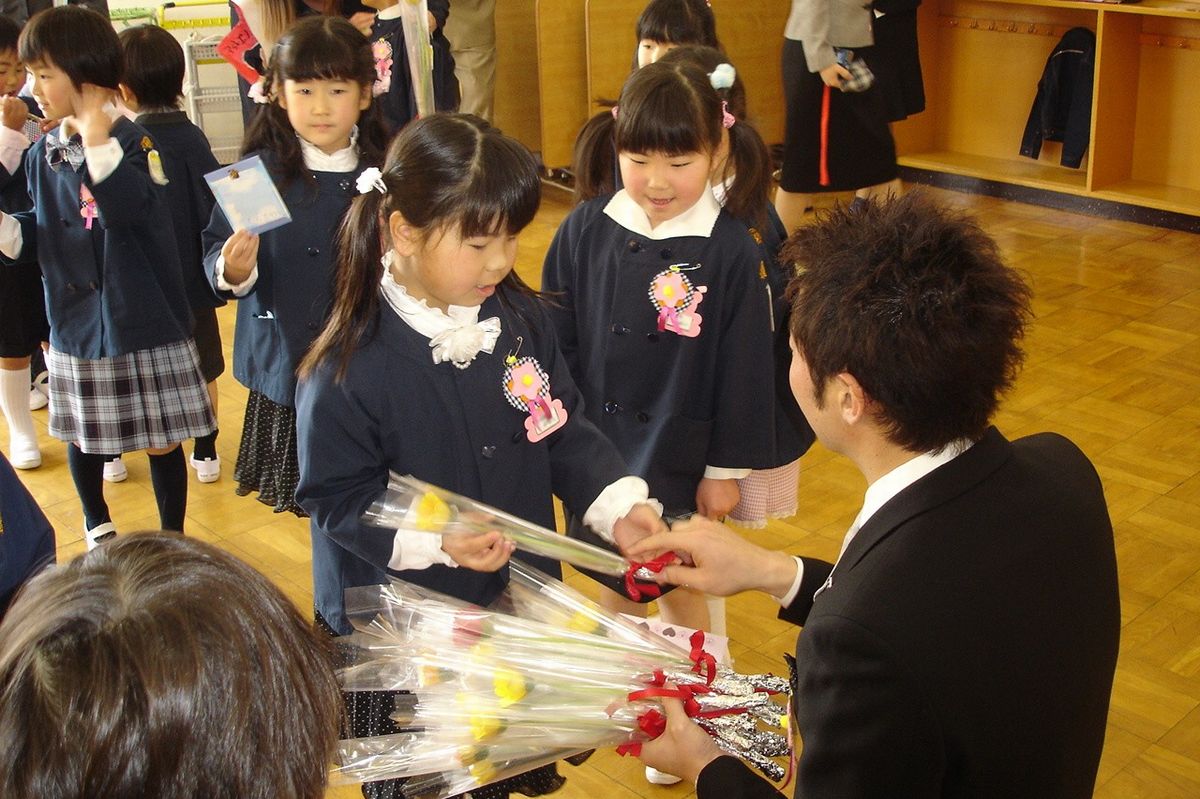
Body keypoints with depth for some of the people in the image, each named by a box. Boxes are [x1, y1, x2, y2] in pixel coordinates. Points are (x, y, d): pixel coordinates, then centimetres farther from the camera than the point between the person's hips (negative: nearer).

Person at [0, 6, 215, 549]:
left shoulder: (132, 142, -13)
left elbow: (129, 208, -31)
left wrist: (96, 132, -33)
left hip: (144, 324, -5)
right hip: (75, 322, 5)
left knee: (161, 440, 5)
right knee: (82, 435, 19)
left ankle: (172, 538, 25)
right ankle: (97, 523, 44)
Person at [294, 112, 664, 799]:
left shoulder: (521, 316, -5)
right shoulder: (348, 367, -21)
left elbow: (565, 430, 3)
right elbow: (337, 497, -16)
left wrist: (618, 504, -12)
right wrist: (435, 541, -29)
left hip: (519, 604, 5)